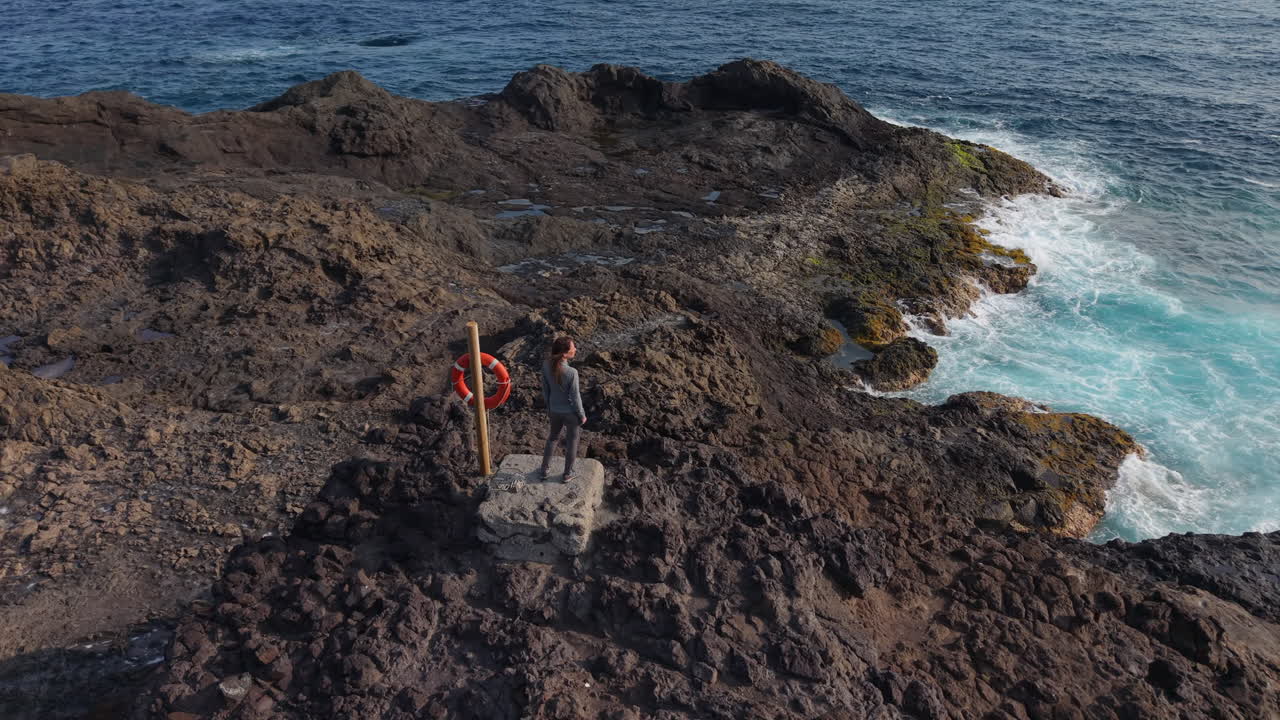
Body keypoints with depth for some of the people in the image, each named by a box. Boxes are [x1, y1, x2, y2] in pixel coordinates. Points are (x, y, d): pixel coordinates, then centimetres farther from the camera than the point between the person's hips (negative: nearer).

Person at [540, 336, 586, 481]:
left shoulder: (546, 365, -18)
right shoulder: (572, 373, -34)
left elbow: (545, 388, -3)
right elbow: (575, 398, -22)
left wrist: (549, 406, 14)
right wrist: (582, 415, -5)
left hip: (555, 410, 4)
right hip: (571, 412, -4)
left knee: (553, 436, 29)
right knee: (572, 441, 21)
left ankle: (544, 469, 41)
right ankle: (568, 473, 38)